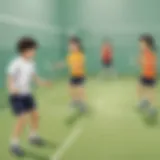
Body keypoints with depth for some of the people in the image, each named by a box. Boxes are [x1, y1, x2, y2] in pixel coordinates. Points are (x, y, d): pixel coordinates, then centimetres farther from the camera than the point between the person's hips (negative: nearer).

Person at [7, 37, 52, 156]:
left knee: (35, 115, 13)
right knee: (22, 119, -13)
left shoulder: (31, 63, 0)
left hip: (27, 94, 7)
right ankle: (14, 144, 4)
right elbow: (10, 78, -23)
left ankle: (33, 136, 38)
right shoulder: (16, 64, -22)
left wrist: (42, 82, 6)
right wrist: (11, 87, -41)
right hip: (16, 96, -7)